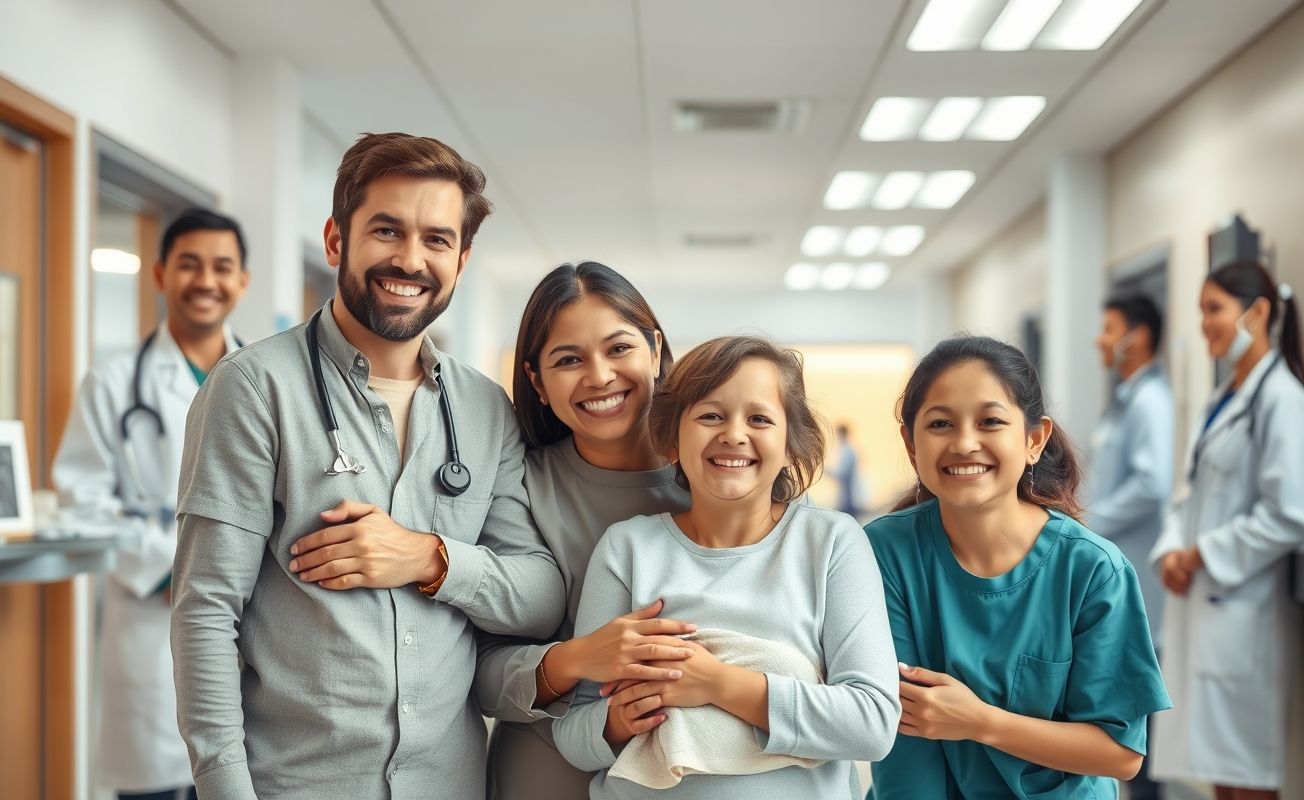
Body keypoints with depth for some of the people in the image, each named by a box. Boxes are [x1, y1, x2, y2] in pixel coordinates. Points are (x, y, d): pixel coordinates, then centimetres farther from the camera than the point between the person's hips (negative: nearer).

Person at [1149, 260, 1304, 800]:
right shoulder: (1224, 398, 15)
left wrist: (1203, 556, -14)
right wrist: (1172, 550, 0)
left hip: (1242, 603, -8)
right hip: (1201, 599, 8)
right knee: (1213, 753, 14)